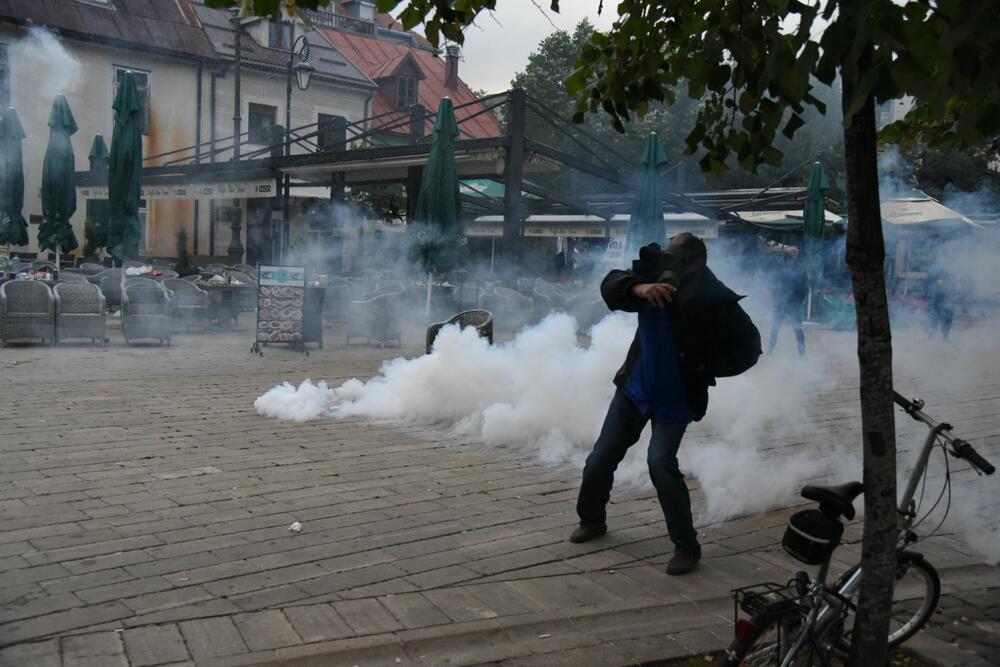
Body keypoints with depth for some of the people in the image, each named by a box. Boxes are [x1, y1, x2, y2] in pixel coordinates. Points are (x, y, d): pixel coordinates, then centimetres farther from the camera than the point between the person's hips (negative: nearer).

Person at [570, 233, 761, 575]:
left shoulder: (714, 300, -22)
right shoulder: (656, 277, -12)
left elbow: (748, 347, -12)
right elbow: (611, 285, -20)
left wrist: (705, 367, -20)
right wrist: (638, 288, -39)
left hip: (676, 398, -5)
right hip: (635, 388, 5)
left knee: (661, 462, -21)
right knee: (601, 459, 10)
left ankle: (687, 547, -5)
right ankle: (592, 519, 37)